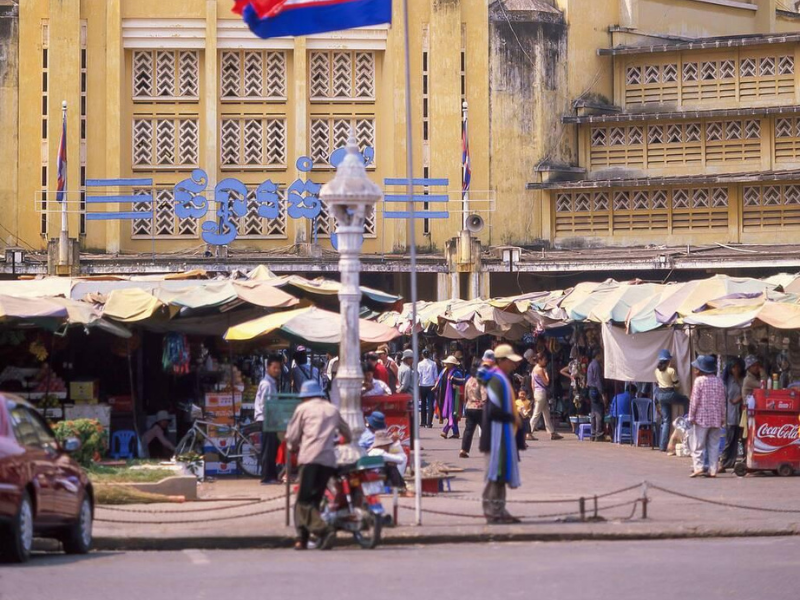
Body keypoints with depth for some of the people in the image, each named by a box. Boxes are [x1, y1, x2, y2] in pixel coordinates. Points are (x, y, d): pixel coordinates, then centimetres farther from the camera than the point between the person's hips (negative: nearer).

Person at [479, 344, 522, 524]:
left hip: (505, 432, 10)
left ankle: (499, 510, 18)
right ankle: (492, 511, -4)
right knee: (497, 471, -7)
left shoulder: (503, 379, 15)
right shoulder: (496, 380, -17)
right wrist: (512, 418, -12)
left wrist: (514, 418, 8)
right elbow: (494, 411, -23)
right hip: (498, 431, -10)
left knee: (501, 474, 13)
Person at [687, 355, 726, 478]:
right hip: (716, 419, 5)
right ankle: (713, 469, 5)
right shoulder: (719, 381, 7)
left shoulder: (699, 381, -7)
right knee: (714, 445, 8)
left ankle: (698, 467, -10)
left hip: (701, 418, -5)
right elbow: (723, 402, 9)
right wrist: (722, 418, 16)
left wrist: (691, 416, -3)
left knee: (698, 444, 0)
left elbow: (694, 400, -9)